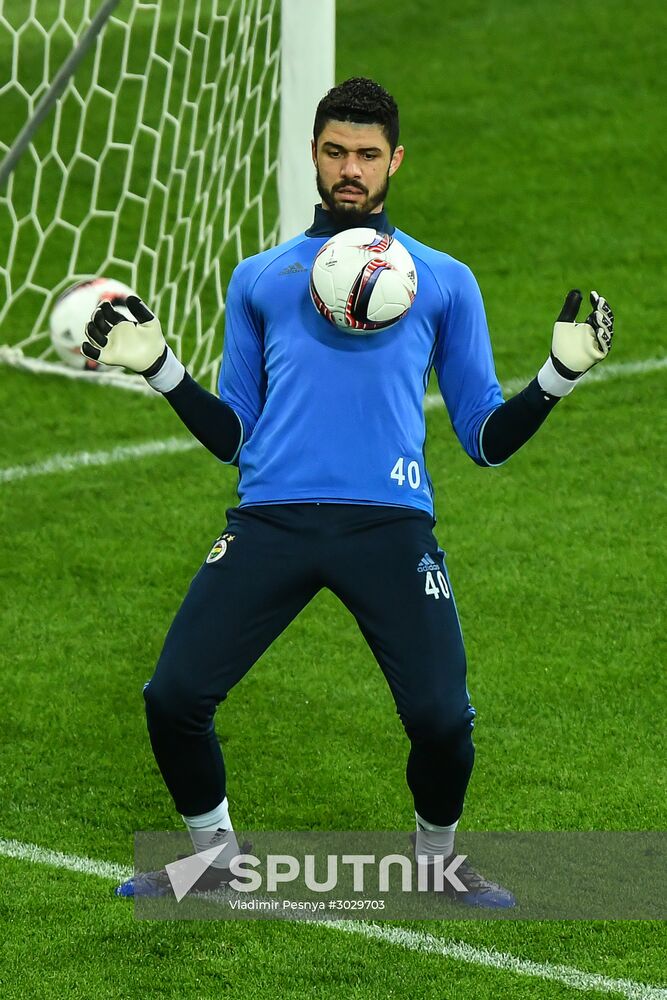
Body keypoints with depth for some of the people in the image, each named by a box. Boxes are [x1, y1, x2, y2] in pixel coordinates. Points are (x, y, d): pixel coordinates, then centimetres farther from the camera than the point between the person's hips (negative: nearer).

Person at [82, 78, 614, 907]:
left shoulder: (444, 280, 18)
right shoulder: (259, 278, 21)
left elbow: (486, 439, 16)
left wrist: (561, 371, 4)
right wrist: (158, 366, 13)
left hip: (391, 522, -1)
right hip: (271, 519, 1)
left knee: (442, 720, -15)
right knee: (173, 698, -9)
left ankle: (437, 861, 16)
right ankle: (210, 855, 19)